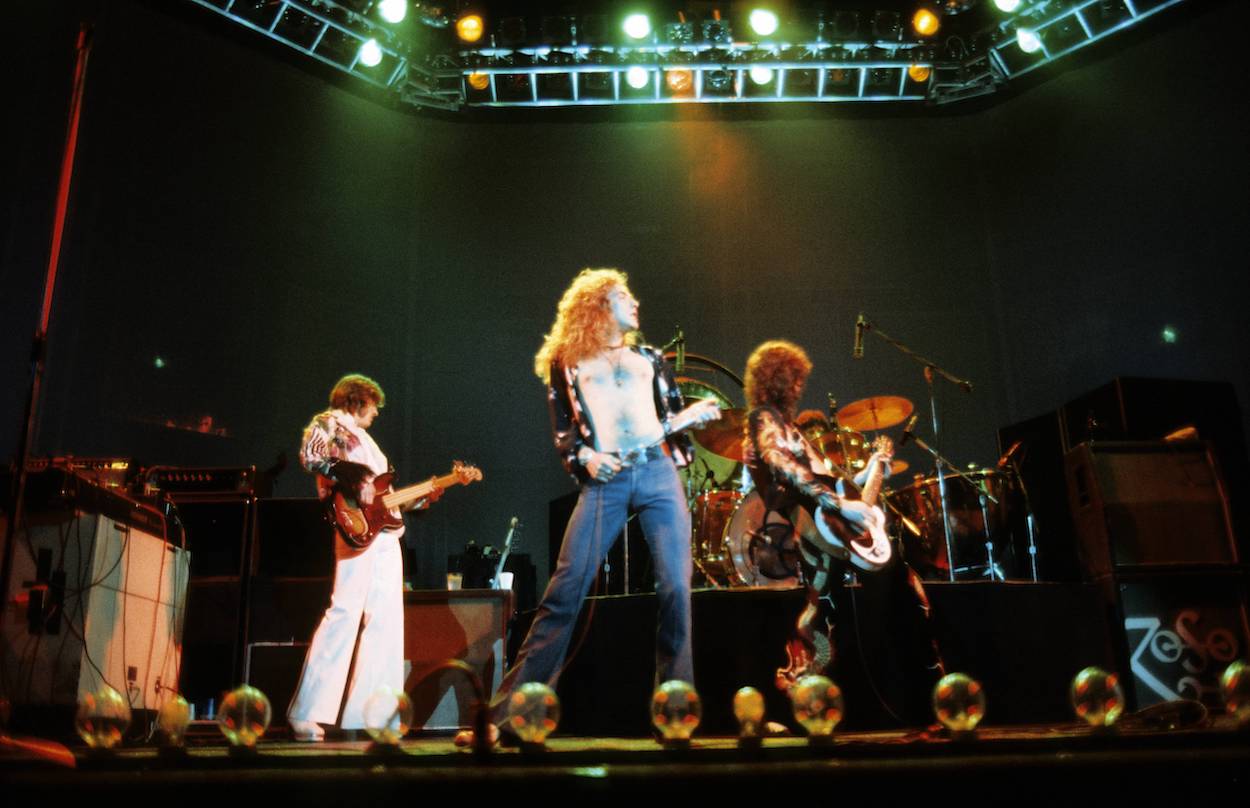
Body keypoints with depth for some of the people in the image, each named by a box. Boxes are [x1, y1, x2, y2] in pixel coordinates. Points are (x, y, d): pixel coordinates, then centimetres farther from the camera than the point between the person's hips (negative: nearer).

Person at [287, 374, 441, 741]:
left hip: (385, 535, 9)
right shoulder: (330, 422, 7)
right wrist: (348, 481, -20)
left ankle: (367, 715, 9)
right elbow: (309, 455, -14)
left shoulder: (363, 438, 31)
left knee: (385, 622, 5)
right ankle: (306, 713, -13)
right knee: (344, 612, -16)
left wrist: (423, 497, 22)